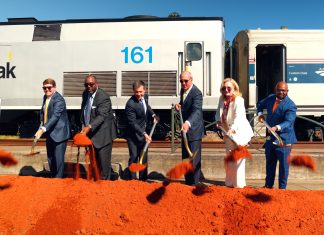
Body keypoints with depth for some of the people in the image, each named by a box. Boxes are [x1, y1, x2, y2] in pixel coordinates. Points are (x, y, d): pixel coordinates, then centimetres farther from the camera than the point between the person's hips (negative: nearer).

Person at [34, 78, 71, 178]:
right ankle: (52, 178, 35)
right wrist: (42, 122, 5)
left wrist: (42, 130, -36)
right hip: (49, 133, 9)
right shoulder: (45, 97, 7)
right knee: (50, 158, 19)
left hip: (59, 133, -9)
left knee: (58, 159, -5)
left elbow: (55, 117, -29)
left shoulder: (59, 100, -20)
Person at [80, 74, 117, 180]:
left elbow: (101, 116, -29)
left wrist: (89, 127, -42)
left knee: (104, 161, -4)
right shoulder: (85, 94, 5)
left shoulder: (104, 97, -19)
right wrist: (84, 125, 8)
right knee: (94, 160, 16)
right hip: (91, 133, 8)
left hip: (103, 134, -7)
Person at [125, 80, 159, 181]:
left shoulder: (145, 97, -3)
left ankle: (143, 179, 28)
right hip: (134, 135, -7)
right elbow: (132, 123, -27)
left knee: (144, 158, 15)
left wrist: (153, 115, 6)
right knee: (134, 158, -2)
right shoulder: (130, 104, -26)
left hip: (144, 133, 7)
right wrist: (144, 134, -33)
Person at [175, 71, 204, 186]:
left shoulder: (197, 93, -21)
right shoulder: (183, 90, 6)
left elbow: (196, 111, -37)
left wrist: (188, 123, -54)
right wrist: (179, 106, -2)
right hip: (185, 129, 9)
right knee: (185, 158, 17)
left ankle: (194, 184, 8)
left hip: (194, 130, -9)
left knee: (194, 159, -3)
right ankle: (188, 182, 30)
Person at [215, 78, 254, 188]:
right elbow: (218, 112, 11)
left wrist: (232, 129, -47)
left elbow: (239, 117, -33)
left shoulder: (238, 100, -21)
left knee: (238, 158, -5)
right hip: (228, 133, 8)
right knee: (229, 158, 17)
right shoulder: (222, 99, 1)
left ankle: (239, 184, 7)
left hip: (239, 132, -7)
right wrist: (218, 121, -10)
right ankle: (230, 182, 32)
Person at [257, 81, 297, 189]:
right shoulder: (270, 98, 3)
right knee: (269, 162, 16)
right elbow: (260, 104, 22)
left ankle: (282, 187, 15)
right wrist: (260, 114, 3)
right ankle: (268, 185, 30)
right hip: (270, 137, 6)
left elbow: (288, 122, -28)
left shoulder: (290, 105, -16)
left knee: (283, 163, 1)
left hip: (284, 138, -6)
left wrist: (277, 127, -46)